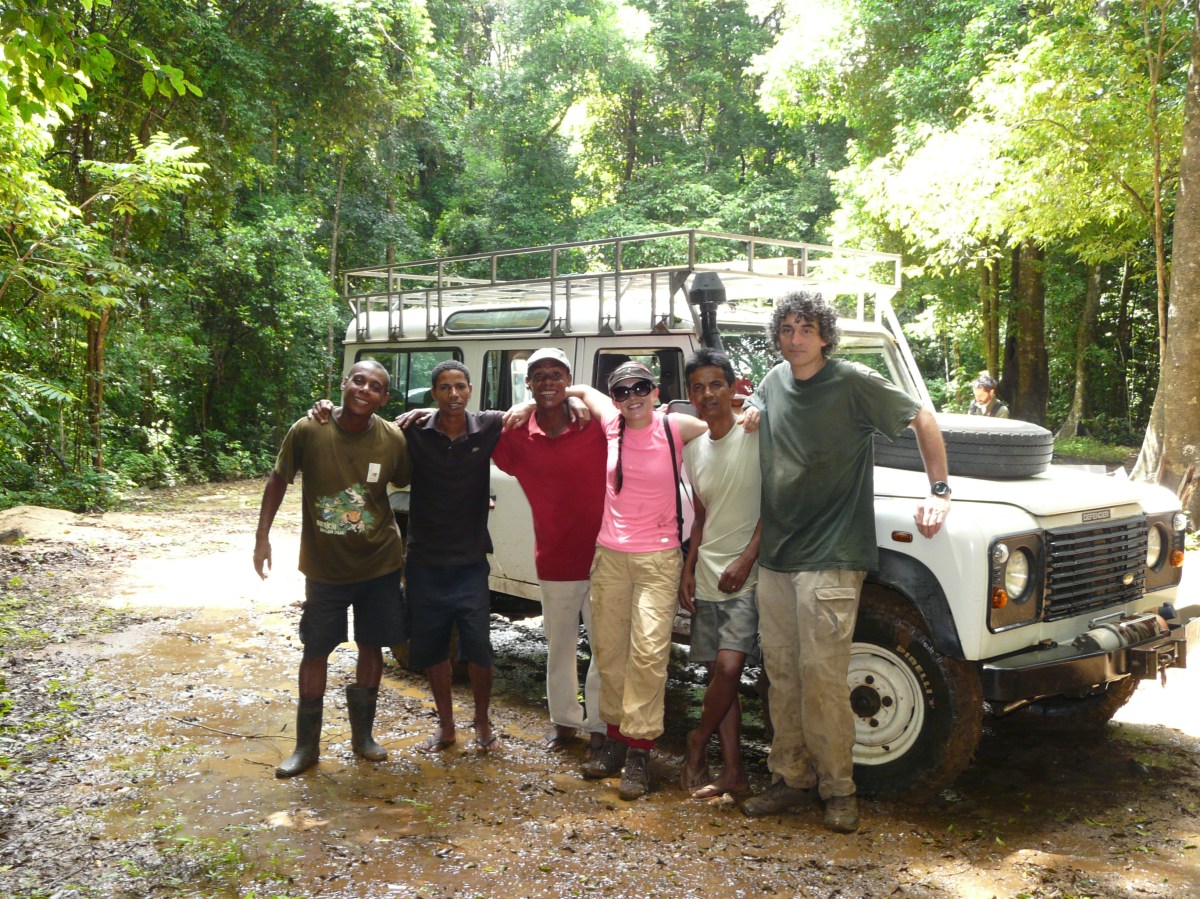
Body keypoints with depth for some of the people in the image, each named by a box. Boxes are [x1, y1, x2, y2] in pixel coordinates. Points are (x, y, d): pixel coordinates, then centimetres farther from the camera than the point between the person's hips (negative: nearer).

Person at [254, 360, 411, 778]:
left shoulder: (393, 439, -11)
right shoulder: (307, 431, -15)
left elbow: (407, 486, 4)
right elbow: (278, 480, -3)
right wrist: (262, 536, -6)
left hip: (379, 563, 1)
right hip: (324, 566, -1)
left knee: (371, 645, 12)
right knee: (316, 650, 7)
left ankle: (362, 733, 31)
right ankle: (307, 744, 23)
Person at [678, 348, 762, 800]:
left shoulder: (755, 435, -10)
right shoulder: (694, 447, 10)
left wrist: (745, 559, -17)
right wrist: (688, 569, 10)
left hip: (747, 575, -6)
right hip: (707, 576, 6)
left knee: (728, 666, -15)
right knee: (718, 672, 8)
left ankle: (697, 742, 9)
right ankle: (733, 771, 16)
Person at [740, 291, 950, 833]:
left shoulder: (853, 382, -8)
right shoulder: (774, 382, 10)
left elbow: (923, 419, -1)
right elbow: (744, 418, 30)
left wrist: (939, 492, -5)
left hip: (828, 558, -6)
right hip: (776, 554, 6)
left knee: (822, 677, -6)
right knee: (781, 673, 11)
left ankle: (838, 789, 9)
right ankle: (791, 778, 23)